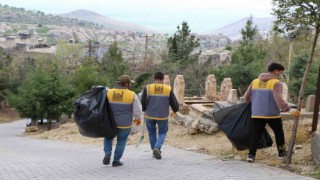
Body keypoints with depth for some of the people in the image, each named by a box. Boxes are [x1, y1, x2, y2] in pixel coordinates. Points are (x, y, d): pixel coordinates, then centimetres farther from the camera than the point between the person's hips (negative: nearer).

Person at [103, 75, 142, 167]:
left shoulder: (108, 93, -8)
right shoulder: (132, 95, -11)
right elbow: (137, 110, -6)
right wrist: (137, 118, 13)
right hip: (125, 124, -2)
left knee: (108, 137, 24)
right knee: (121, 141, 16)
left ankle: (107, 154, 5)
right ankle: (116, 161, 16)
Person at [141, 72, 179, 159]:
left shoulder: (148, 88, -6)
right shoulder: (168, 89, -4)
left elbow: (142, 102, -7)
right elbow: (174, 103, -1)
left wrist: (144, 110, 13)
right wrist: (175, 111, 19)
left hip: (149, 115, 0)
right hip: (163, 116, 0)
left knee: (152, 133, 18)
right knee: (162, 133, 14)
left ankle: (155, 151, 21)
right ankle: (157, 148, -10)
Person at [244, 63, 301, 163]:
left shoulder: (255, 82, 8)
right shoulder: (276, 83, -9)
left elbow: (246, 97, 13)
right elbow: (279, 100, -21)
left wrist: (250, 102, 34)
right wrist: (289, 109, -20)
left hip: (256, 114, 4)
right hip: (272, 115, -4)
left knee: (255, 135, 5)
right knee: (279, 133, 17)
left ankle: (251, 154, -6)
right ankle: (281, 153, 26)